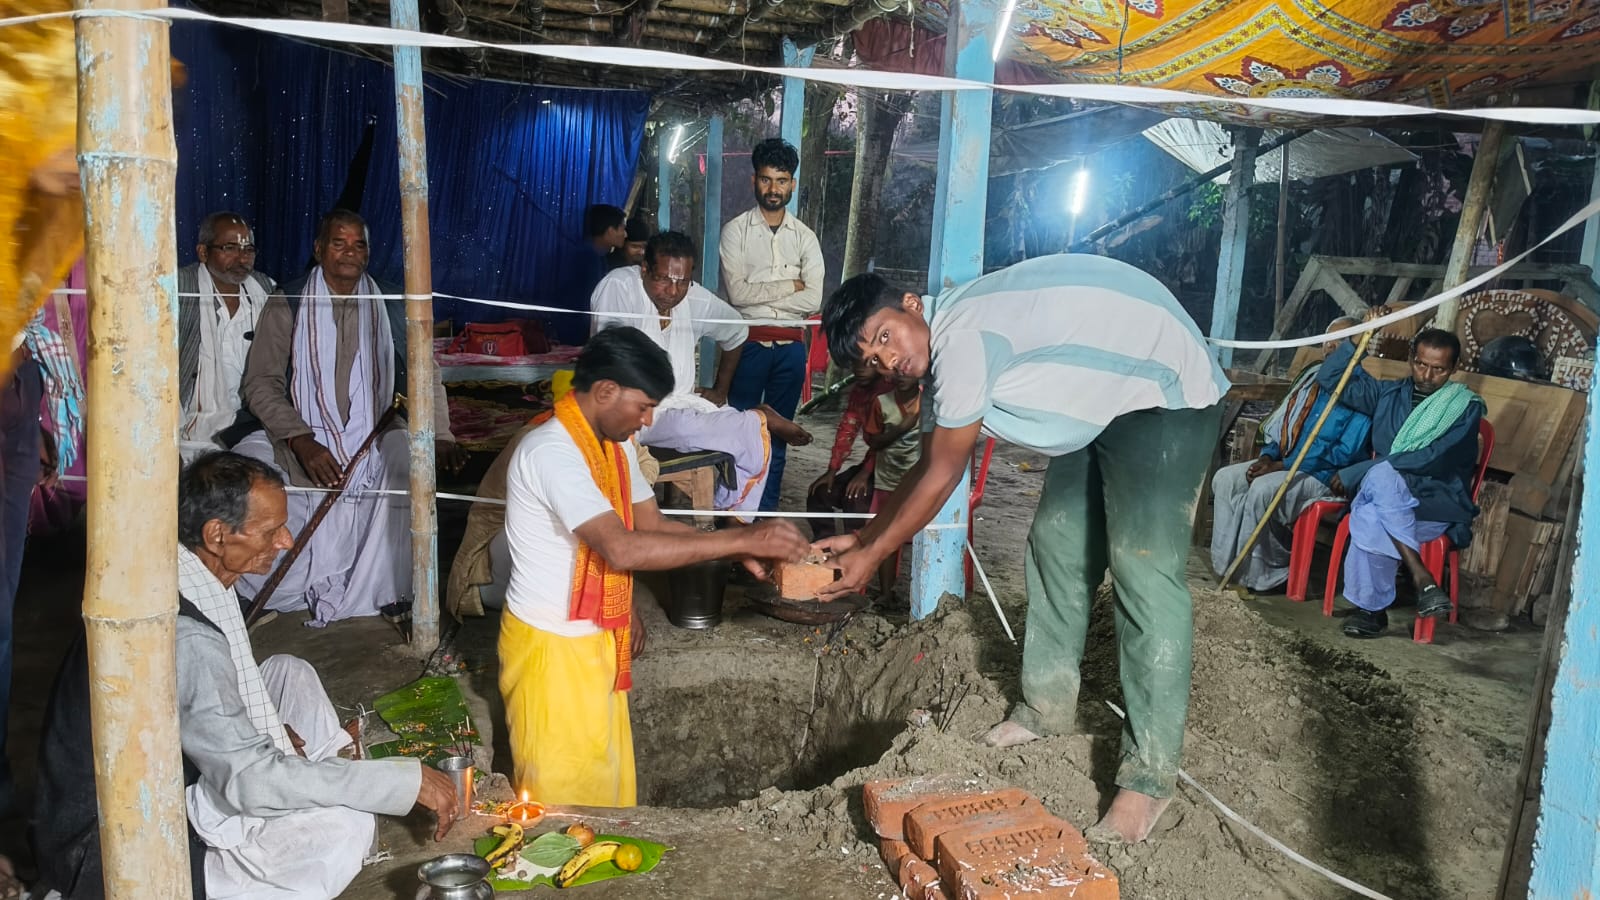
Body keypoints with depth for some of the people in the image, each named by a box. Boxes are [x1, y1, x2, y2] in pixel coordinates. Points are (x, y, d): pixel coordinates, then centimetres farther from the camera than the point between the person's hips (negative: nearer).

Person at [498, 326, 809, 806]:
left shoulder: (614, 444, 3)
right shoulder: (551, 452, -27)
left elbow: (652, 524, 11)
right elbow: (622, 548, -37)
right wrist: (741, 538, -34)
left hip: (597, 638, 9)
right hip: (551, 645, -9)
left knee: (605, 776, 20)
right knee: (561, 788, 6)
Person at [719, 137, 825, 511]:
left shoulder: (805, 237, 8)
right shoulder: (736, 230, 1)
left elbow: (813, 300, -4)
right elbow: (737, 292, -11)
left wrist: (759, 294, -9)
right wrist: (789, 286, -6)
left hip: (790, 346, 3)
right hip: (748, 342, -3)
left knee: (778, 436, 8)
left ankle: (766, 514, 16)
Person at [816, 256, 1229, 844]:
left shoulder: (964, 336, -26)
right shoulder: (951, 346, 4)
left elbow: (940, 478, -18)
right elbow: (927, 468, 13)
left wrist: (872, 557, -8)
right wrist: (862, 538, 12)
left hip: (1167, 395, -10)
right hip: (1100, 406, 10)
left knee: (1144, 572, -15)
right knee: (1056, 548, 10)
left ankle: (1150, 777, -11)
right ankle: (1048, 707, 24)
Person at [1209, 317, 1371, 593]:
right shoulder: (1313, 378, 15)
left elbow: (1347, 452, -18)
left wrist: (1284, 465, -19)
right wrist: (1268, 456, -2)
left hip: (1325, 475, -8)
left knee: (1263, 488, -32)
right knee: (1224, 478, -8)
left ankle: (1257, 575, -18)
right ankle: (1229, 561, -8)